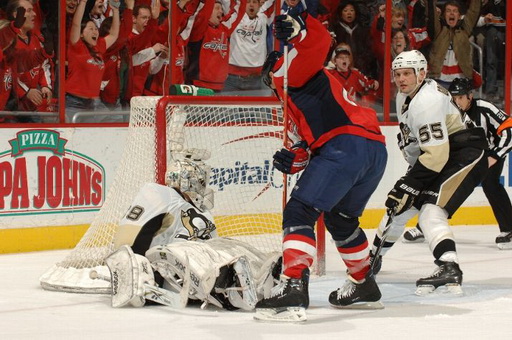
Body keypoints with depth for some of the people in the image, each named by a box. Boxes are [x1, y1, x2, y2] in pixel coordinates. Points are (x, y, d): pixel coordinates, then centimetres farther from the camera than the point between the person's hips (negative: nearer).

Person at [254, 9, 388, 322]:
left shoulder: (296, 74, 11)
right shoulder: (299, 99, 37)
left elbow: (319, 40, -9)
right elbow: (308, 143, 28)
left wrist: (297, 28, -25)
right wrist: (292, 159, 11)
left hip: (347, 144, -10)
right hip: (376, 149, 10)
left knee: (299, 212, -13)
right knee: (340, 218, 29)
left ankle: (293, 289, -26)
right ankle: (365, 286, 41)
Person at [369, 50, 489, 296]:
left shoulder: (427, 101, -25)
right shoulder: (404, 97, 7)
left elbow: (436, 153, -29)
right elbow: (410, 141, 23)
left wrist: (408, 185, -26)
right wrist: (413, 169, 13)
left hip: (465, 156, -10)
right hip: (435, 155, 10)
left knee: (430, 210, -27)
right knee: (399, 204, 15)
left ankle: (449, 268, -40)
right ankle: (374, 256, 33)